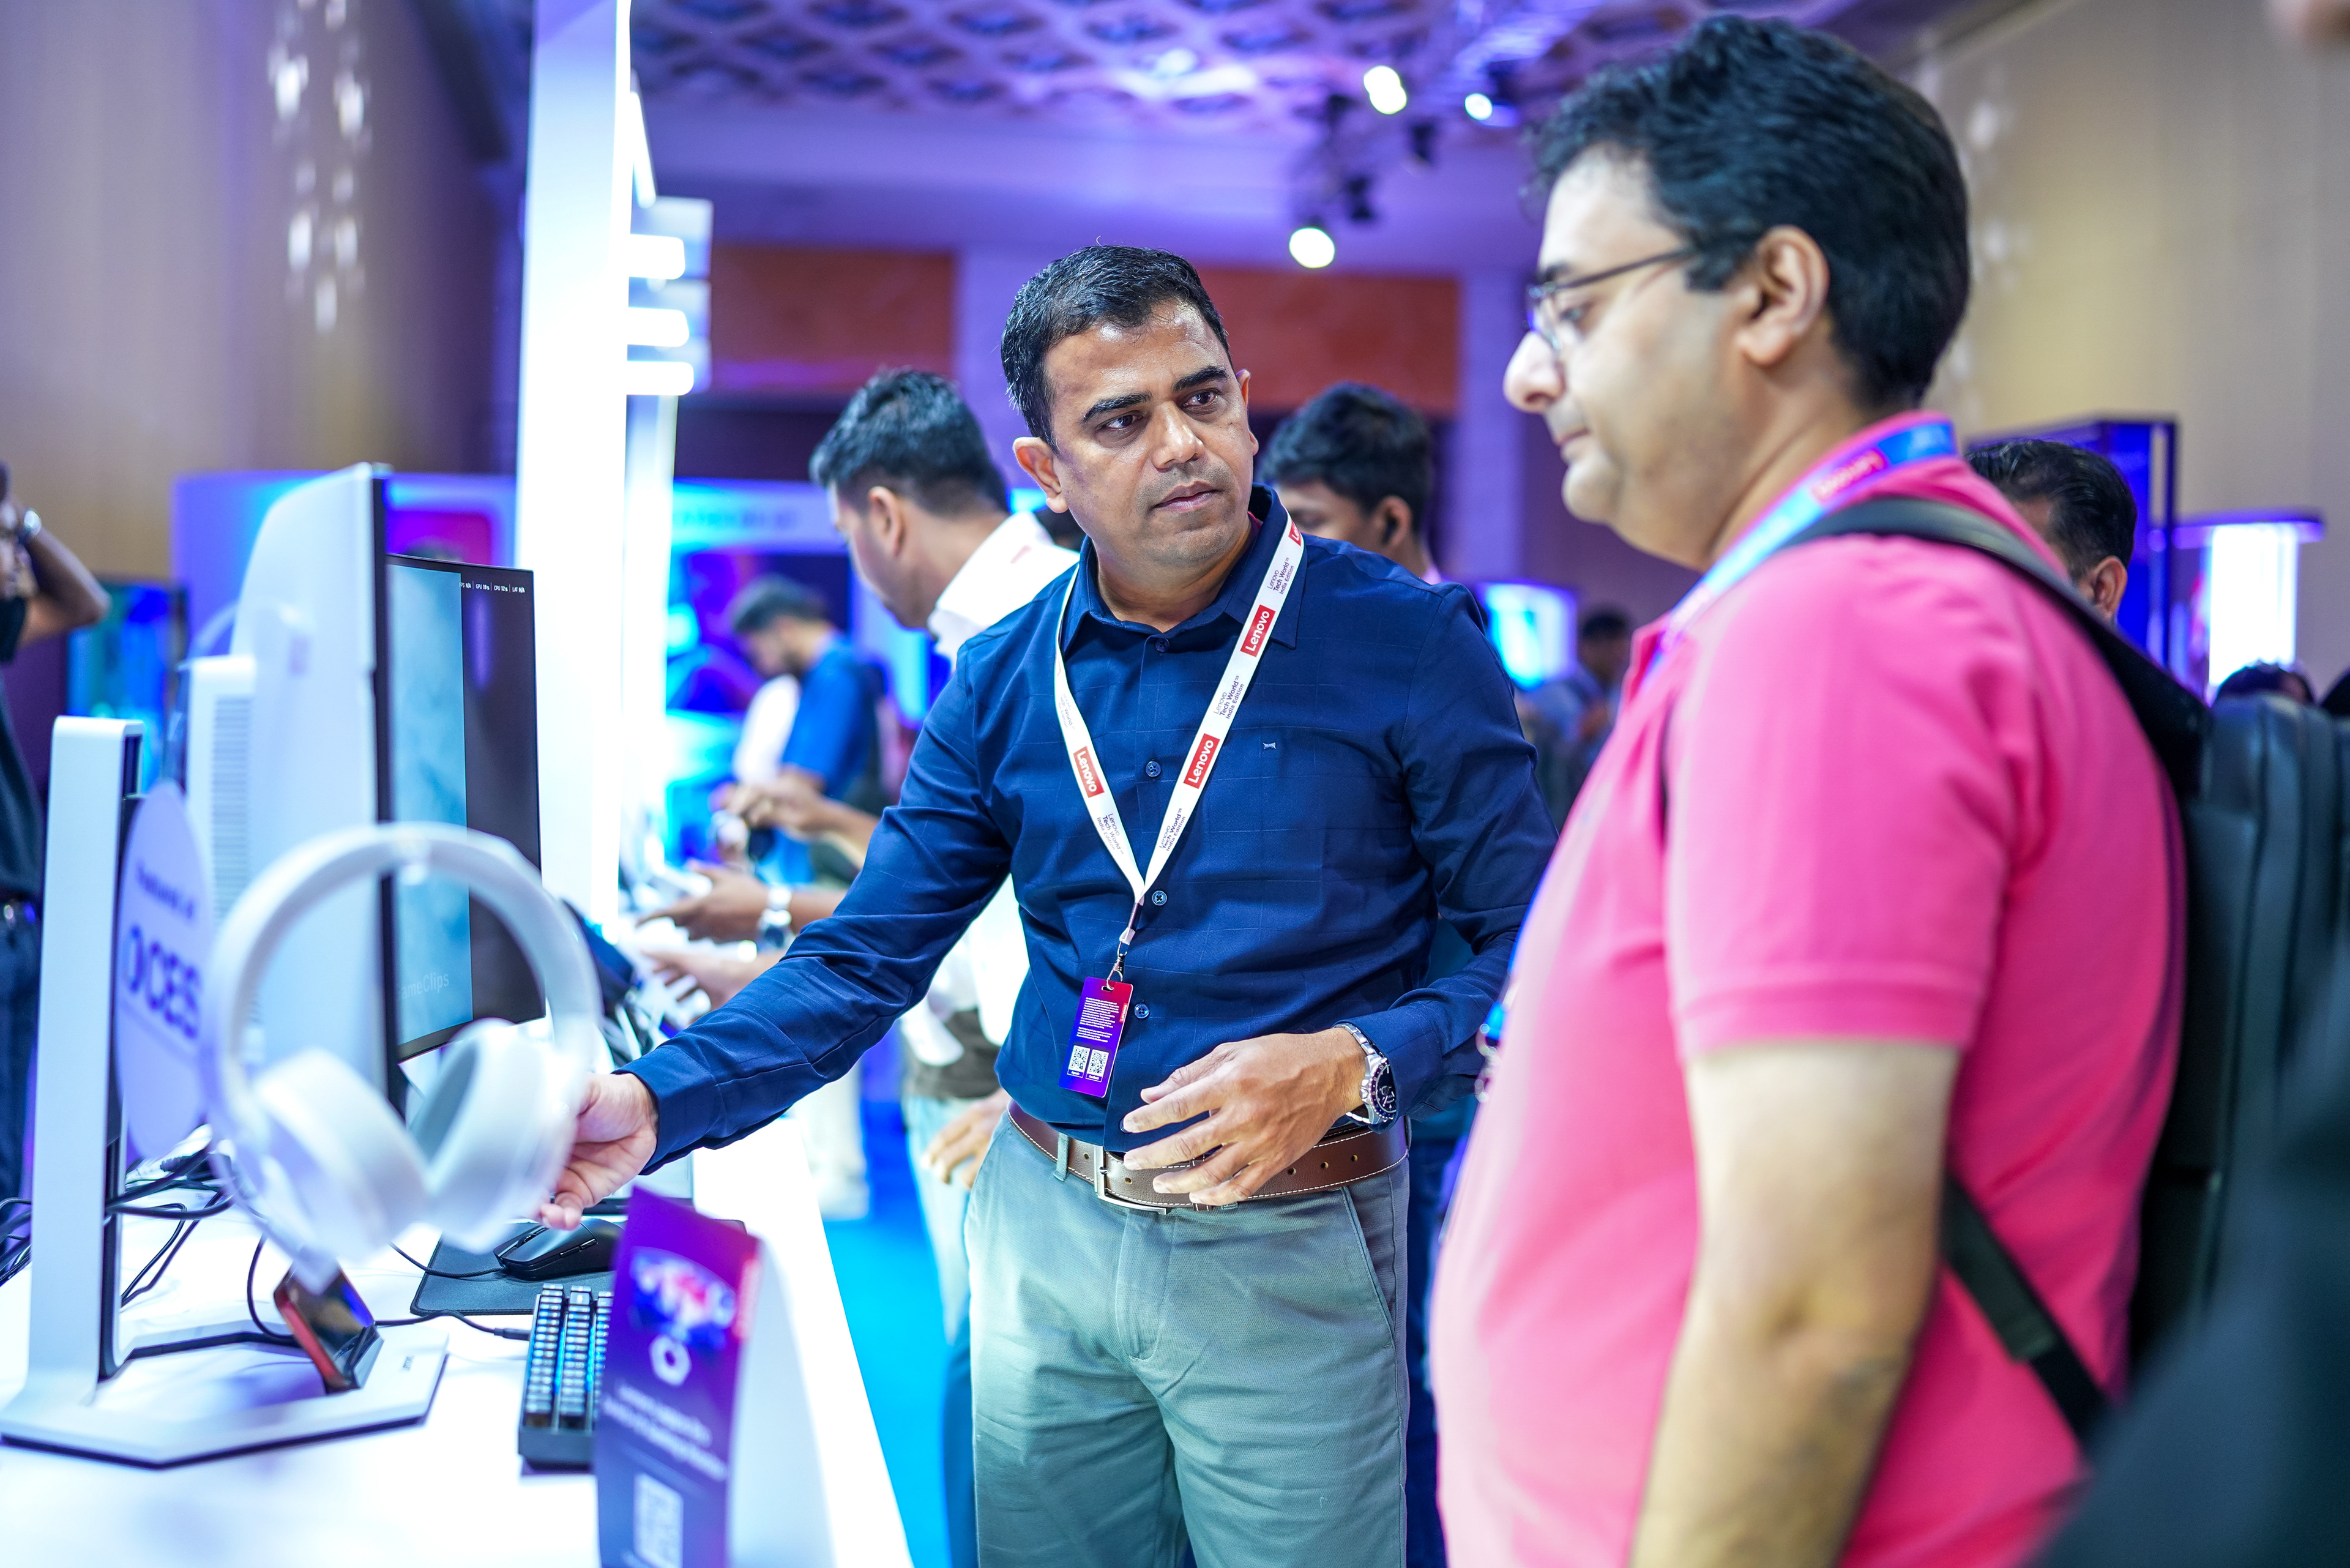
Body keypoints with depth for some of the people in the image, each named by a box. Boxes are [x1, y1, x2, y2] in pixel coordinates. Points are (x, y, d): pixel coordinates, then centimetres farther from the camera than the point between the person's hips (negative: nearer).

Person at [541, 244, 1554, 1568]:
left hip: (1287, 1254, -3)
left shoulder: (1403, 641, -10)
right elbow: (865, 960, 3)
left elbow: (1539, 949, -10)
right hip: (1044, 1225, 4)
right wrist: (659, 1104, -10)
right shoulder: (1004, 683, 2)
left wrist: (1354, 1064, -25)